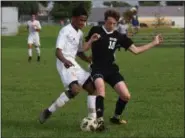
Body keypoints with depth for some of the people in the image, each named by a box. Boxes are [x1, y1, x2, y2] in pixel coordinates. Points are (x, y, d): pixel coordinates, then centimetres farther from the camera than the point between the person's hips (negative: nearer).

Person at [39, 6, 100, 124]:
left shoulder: (80, 33, 16)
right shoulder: (65, 31, -10)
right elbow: (58, 51, -18)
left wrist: (91, 61, 14)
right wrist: (65, 60, -38)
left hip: (73, 63, 9)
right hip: (65, 63, -9)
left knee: (92, 87, 4)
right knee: (76, 89, -28)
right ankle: (49, 111, -16)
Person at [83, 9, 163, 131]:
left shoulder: (119, 36, 6)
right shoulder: (95, 30, -1)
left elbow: (135, 50, 7)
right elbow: (85, 48, 2)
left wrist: (154, 43, 5)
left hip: (111, 69, 4)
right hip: (97, 68, -4)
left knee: (126, 96, -7)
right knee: (101, 87, -36)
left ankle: (116, 117, 22)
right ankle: (100, 120, -34)